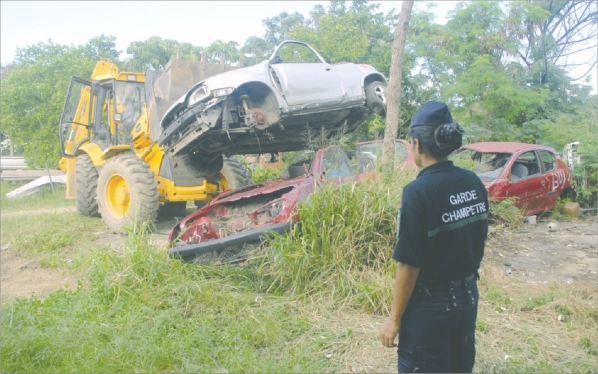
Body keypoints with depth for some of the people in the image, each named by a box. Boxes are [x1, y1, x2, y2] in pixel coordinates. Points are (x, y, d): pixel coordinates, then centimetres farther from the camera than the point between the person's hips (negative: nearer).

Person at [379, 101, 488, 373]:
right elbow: (477, 242, 7)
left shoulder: (418, 192, -23)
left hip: (430, 306, -6)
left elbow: (409, 264, -21)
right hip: (468, 298, 7)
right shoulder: (474, 183, -3)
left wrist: (394, 318, -10)